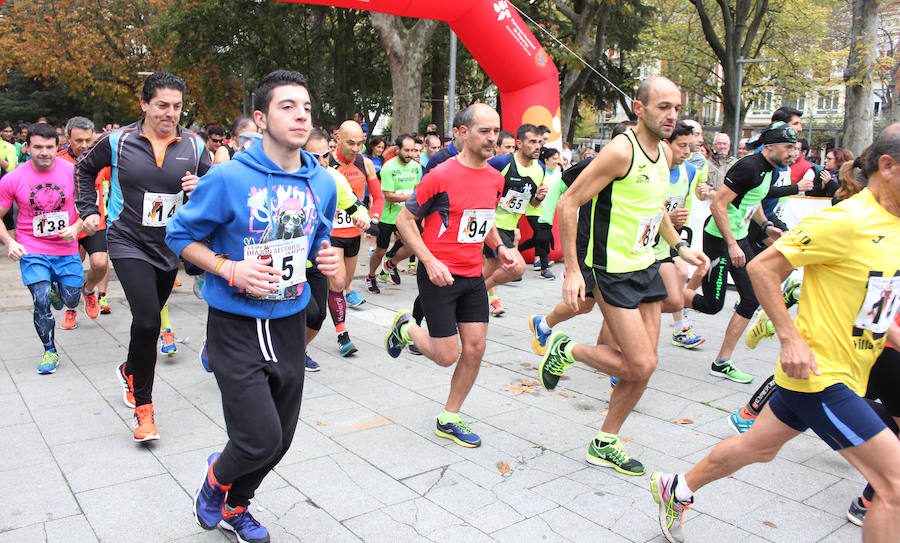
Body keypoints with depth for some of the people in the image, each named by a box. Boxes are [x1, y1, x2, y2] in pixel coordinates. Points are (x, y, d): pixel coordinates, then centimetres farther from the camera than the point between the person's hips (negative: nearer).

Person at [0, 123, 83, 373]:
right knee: (41, 301, -11)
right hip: (32, 250, -1)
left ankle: (57, 289, 45)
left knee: (72, 300, 5)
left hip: (67, 249, 1)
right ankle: (50, 351, 10)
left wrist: (76, 227, -13)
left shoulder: (71, 172, -6)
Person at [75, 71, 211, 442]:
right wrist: (88, 211, 9)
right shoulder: (118, 141, -5)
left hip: (172, 246, 3)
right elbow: (85, 169, 14)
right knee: (147, 321, -17)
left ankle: (131, 371, 49)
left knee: (148, 320, 18)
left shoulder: (193, 145, -2)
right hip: (129, 244, -3)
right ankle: (143, 407, -1)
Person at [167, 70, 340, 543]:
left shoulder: (323, 183, 1)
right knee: (260, 439, -9)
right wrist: (229, 269, -18)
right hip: (237, 325, -5)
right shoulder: (228, 178, -14)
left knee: (281, 436, 14)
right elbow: (180, 235, -4)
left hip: (290, 322, 5)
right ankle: (217, 476, 29)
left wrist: (325, 257, -6)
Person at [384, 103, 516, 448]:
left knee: (475, 349, 4)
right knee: (447, 355, -3)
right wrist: (430, 261, -19)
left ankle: (449, 420, 22)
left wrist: (499, 246, 3)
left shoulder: (495, 179, 5)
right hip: (439, 276, -6)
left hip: (473, 276, 7)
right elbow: (404, 220, -9)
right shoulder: (441, 176, -16)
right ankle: (406, 328, 29)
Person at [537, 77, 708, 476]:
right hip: (612, 272, -8)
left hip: (646, 266, 9)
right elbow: (567, 205, -20)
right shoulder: (620, 151, -18)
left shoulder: (665, 153, 8)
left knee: (642, 367, 9)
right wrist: (572, 270, -23)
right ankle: (565, 351, 12)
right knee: (642, 364, -11)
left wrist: (680, 247, 16)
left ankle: (605, 444, 25)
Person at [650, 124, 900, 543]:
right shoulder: (847, 221, -20)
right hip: (821, 373, -9)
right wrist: (791, 338, -22)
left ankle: (677, 490, 39)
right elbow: (763, 267, -19)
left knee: (758, 447, 21)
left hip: (846, 373, 9)